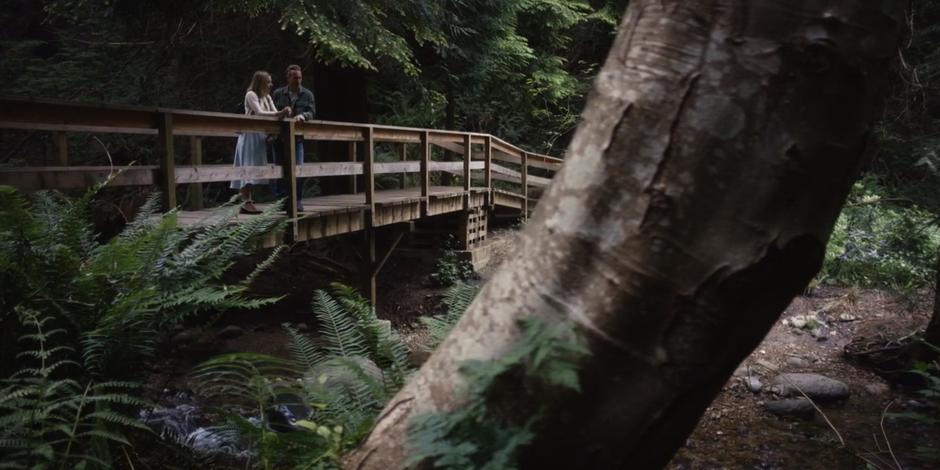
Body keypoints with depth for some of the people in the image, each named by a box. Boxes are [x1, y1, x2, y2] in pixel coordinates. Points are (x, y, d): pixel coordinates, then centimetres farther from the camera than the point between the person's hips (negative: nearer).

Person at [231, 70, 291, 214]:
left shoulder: (267, 97, 16)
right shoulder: (251, 95, -7)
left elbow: (275, 114, 7)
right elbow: (258, 113, -19)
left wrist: (284, 113, -16)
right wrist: (279, 113, -28)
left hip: (260, 137, 8)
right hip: (250, 136, -8)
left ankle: (246, 202, 8)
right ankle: (246, 202, -14)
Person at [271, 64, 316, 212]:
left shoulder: (307, 95, 9)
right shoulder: (277, 93, 10)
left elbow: (312, 112, -3)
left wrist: (302, 115, -24)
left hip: (298, 137, -1)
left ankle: (297, 201, 2)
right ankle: (281, 200, 13)